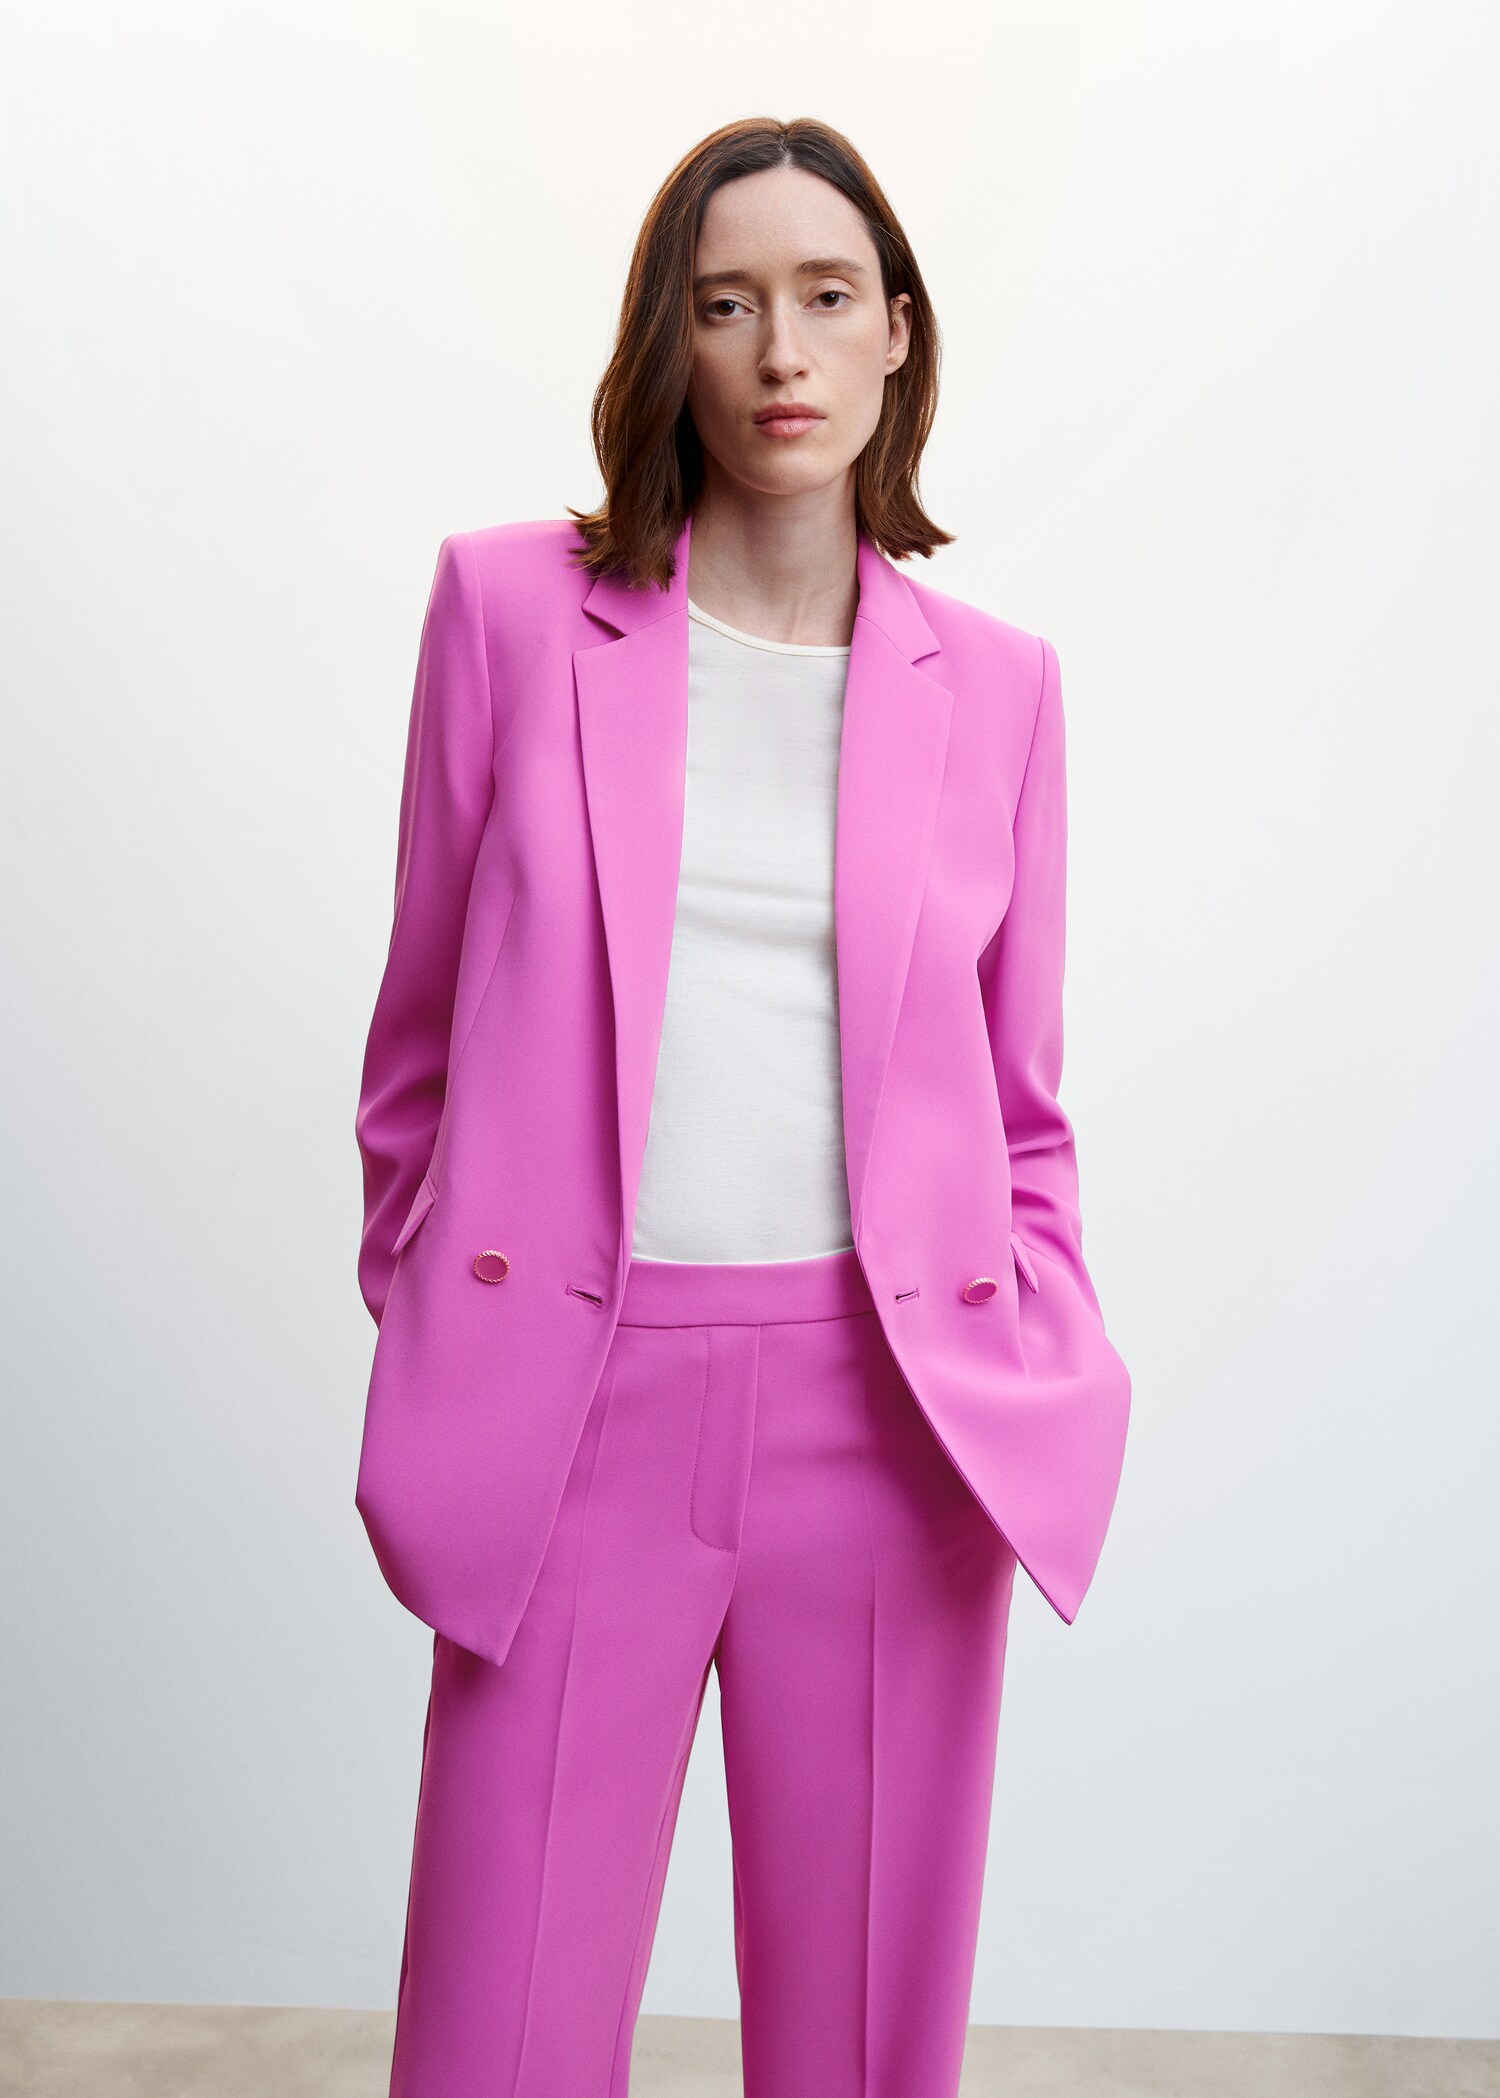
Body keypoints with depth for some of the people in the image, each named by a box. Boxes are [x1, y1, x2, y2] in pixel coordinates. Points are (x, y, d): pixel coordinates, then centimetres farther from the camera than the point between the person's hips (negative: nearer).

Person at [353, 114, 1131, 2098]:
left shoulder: (994, 683, 7)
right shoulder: (513, 604, 4)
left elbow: (1020, 1104, 11)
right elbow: (424, 1033, 8)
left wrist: (1056, 1381, 1)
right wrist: (413, 1311, 6)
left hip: (895, 1410, 2)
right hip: (577, 1406, -1)